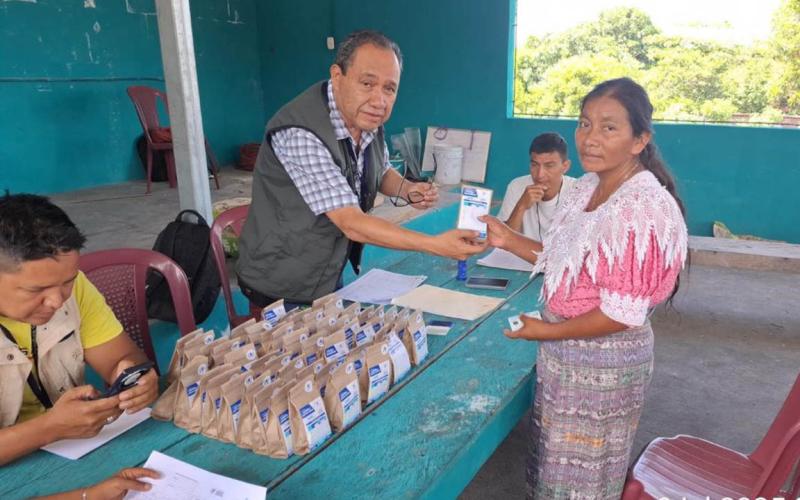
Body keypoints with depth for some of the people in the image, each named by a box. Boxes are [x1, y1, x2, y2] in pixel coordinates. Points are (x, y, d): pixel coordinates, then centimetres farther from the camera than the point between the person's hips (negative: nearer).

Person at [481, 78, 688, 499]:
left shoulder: (643, 208, -26)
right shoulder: (586, 187, 1)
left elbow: (622, 314, -25)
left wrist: (548, 331, -15)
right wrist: (509, 240, 0)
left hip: (603, 362, -8)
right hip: (565, 353, 8)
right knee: (554, 462, 26)